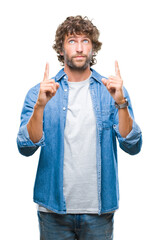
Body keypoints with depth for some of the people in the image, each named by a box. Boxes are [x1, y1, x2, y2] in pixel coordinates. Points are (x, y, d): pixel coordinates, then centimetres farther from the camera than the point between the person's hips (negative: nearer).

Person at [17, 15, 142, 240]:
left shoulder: (112, 91, 1)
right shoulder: (40, 92, 0)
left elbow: (133, 147, -8)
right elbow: (26, 148, -9)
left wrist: (121, 103, -20)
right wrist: (40, 105, -22)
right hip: (54, 208, 0)